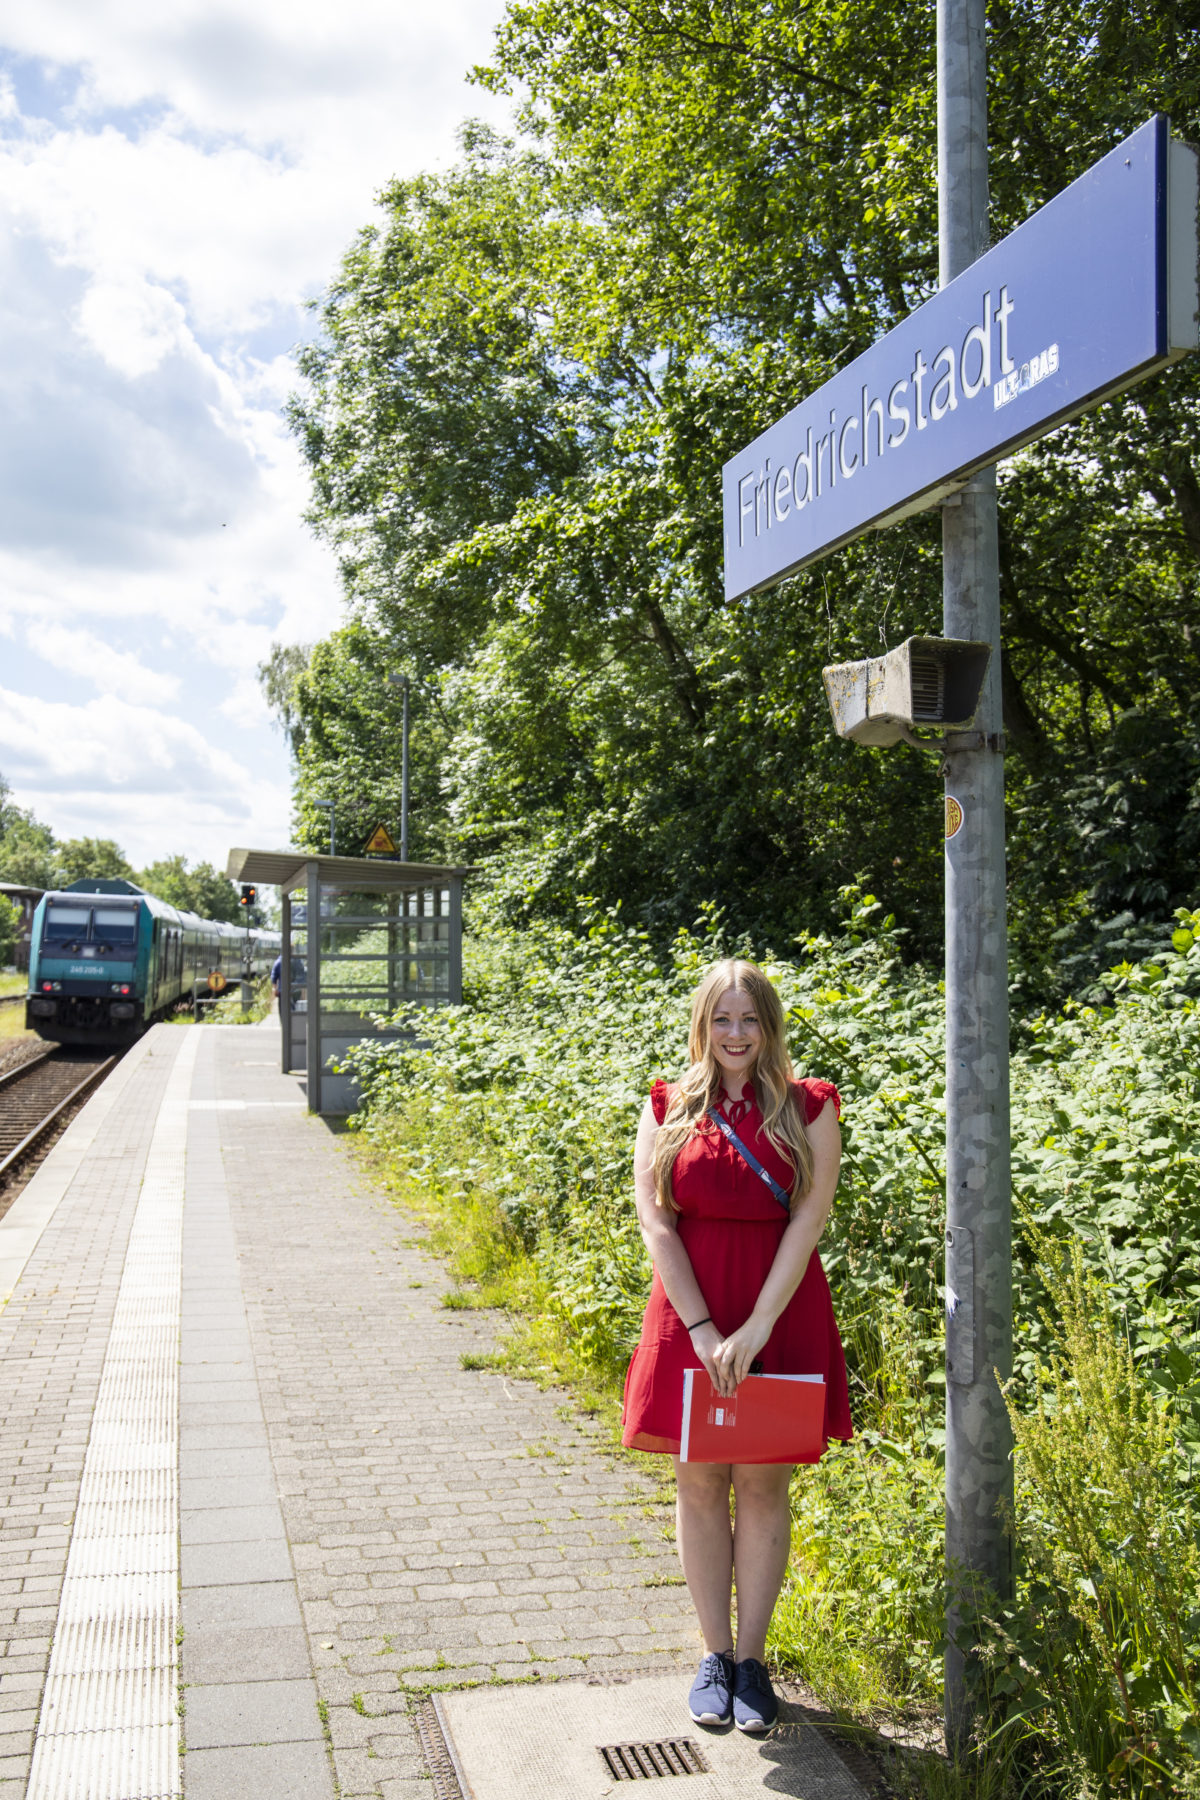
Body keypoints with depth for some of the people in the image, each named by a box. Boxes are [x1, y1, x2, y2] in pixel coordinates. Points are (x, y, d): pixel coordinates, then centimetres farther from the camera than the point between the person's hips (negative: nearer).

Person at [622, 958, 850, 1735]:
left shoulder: (807, 1108, -1)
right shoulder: (668, 1109, 3)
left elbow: (808, 1222, -8)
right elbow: (656, 1223, -3)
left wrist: (754, 1332, -16)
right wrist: (703, 1330, -13)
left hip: (780, 1313, -1)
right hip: (689, 1313, 1)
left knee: (762, 1484, 4)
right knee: (699, 1483, 7)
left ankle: (752, 1658, 18)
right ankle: (715, 1655, 21)